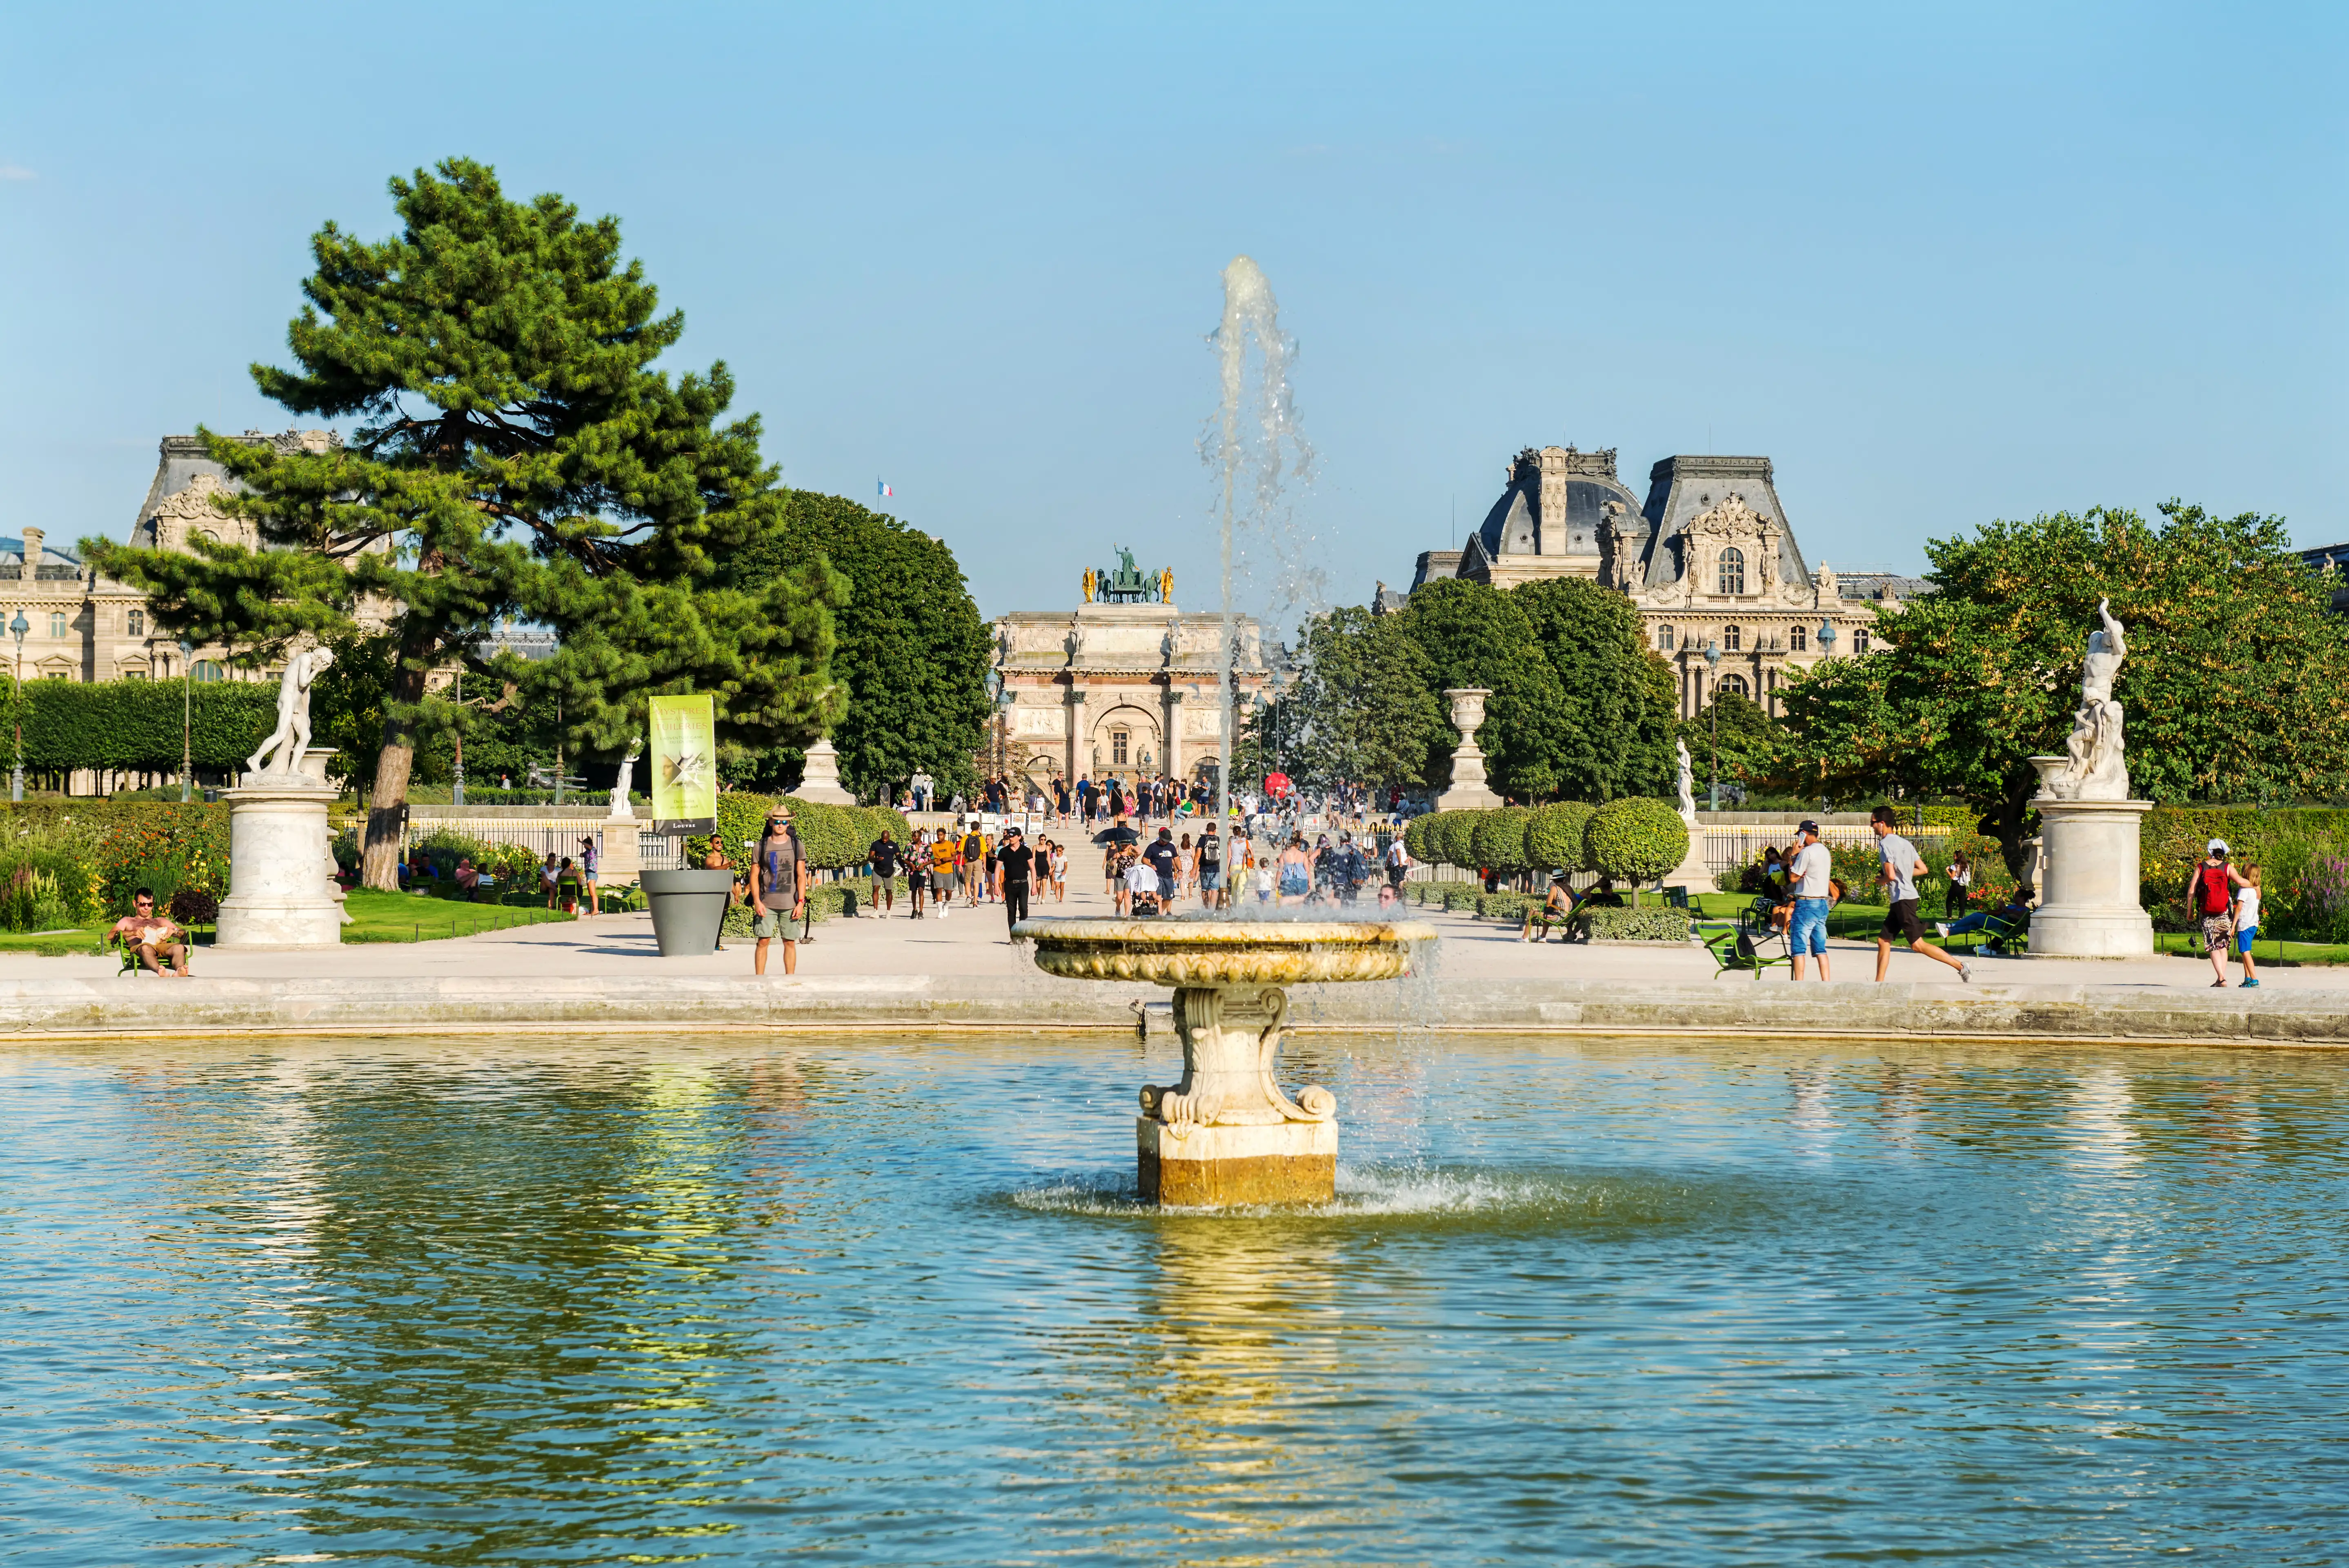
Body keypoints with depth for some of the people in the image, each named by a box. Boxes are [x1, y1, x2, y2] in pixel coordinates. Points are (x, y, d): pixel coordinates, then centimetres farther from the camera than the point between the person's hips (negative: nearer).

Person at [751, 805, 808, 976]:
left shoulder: (796, 845, 5)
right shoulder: (761, 846, 4)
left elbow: (801, 877, 4)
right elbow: (754, 876, 5)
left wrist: (801, 902, -4)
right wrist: (757, 901, -6)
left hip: (789, 903, 0)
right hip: (766, 903, 0)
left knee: (790, 942, 3)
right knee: (763, 941, -4)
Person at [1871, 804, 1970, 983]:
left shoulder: (1885, 843, -13)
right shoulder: (1904, 842, 14)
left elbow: (1891, 876, -21)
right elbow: (1922, 869, 16)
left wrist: (1880, 880, 0)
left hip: (1903, 899, -10)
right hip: (1900, 900, 10)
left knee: (1917, 945, -9)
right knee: (1883, 941, 11)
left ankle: (1961, 967, -10)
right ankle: (1879, 984, 11)